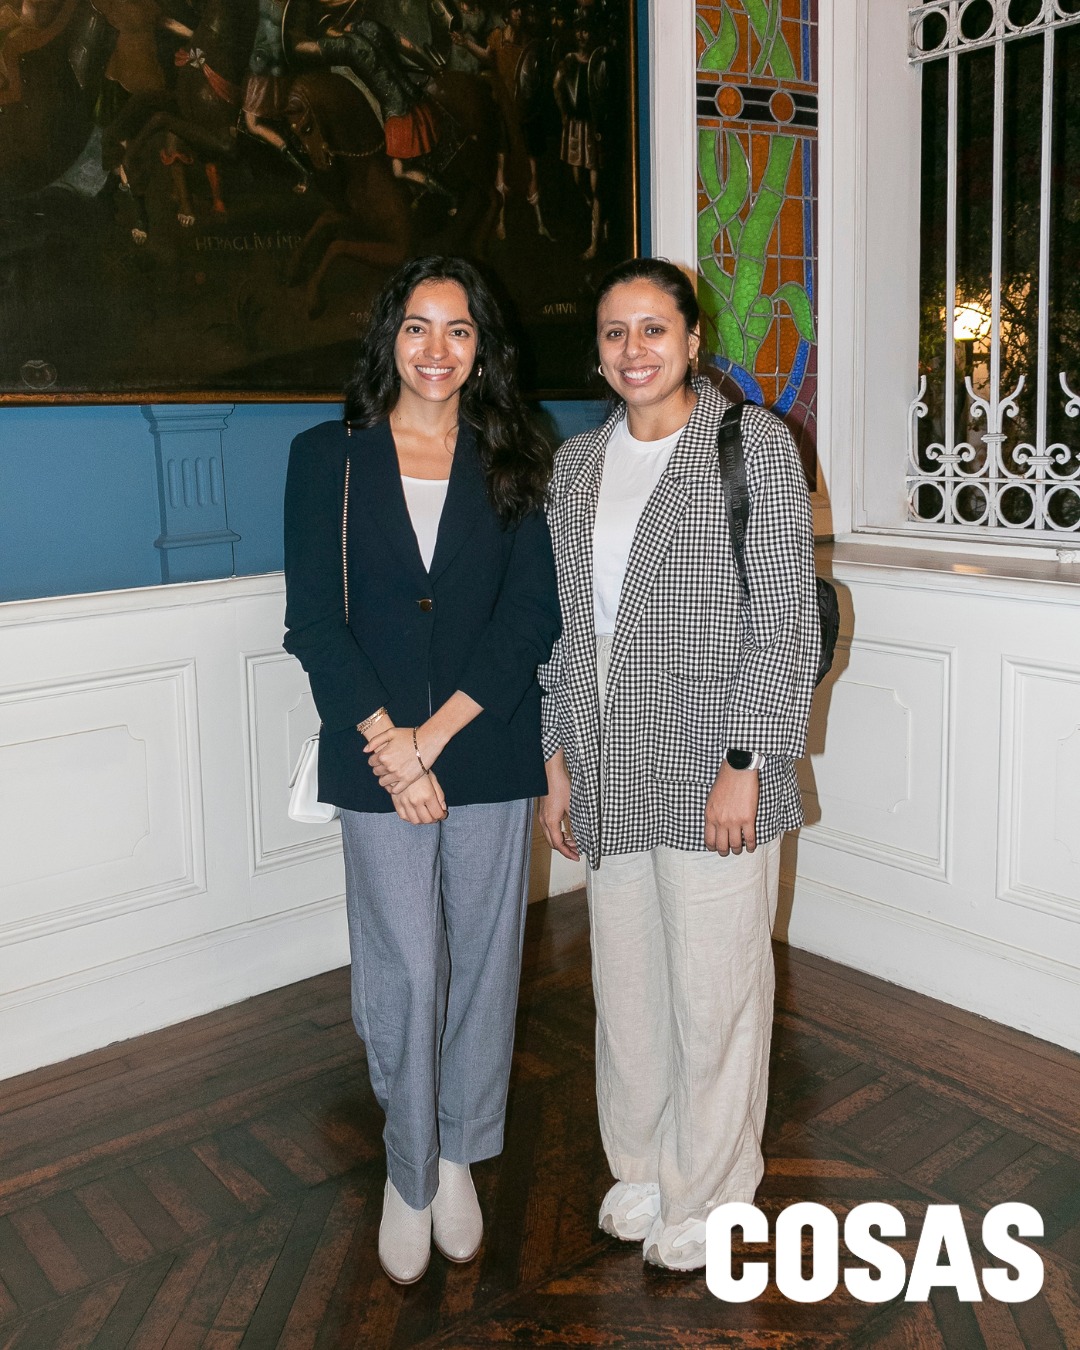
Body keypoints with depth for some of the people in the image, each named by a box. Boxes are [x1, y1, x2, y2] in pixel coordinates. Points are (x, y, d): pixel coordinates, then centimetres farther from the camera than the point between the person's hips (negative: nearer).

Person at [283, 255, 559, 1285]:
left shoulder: (512, 465, 5)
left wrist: (433, 734, -12)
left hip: (489, 752, 2)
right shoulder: (329, 457, 2)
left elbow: (533, 617, -3)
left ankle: (459, 1154, 31)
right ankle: (409, 1173, 25)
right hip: (376, 761, -1)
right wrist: (391, 751, -12)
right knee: (402, 969, 3)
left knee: (480, 959, 10)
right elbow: (314, 621, -4)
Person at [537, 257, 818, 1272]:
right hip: (610, 773, 5)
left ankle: (704, 1195, 26)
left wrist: (745, 763, -14)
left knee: (712, 988, 5)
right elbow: (563, 623, 12)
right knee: (625, 979, 15)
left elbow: (785, 618, -9)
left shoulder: (755, 445, -5)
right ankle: (639, 1167, 36)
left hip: (712, 769, -5)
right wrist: (559, 759, 9)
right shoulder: (575, 465, 10)